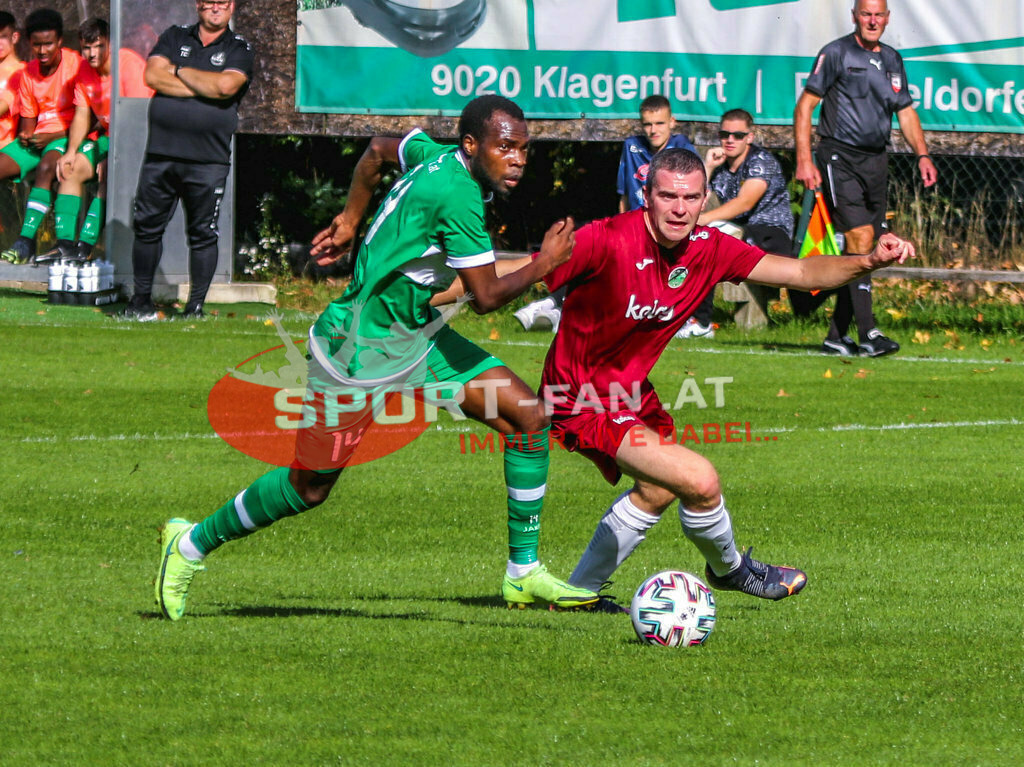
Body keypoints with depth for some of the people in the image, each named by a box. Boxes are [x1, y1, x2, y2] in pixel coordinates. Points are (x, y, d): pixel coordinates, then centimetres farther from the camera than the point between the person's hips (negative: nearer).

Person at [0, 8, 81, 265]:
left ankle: (26, 242, -40)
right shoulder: (29, 72, 9)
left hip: (67, 137, -7)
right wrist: (25, 135, -5)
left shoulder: (76, 65, -10)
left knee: (46, 166, -36)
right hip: (40, 137, 7)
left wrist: (55, 137, -18)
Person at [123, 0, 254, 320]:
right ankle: (140, 300, 14)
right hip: (161, 152, 2)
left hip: (208, 160, -2)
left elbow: (226, 86, -14)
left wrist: (179, 70, -3)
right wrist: (203, 87, -8)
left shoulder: (239, 49, 6)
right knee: (147, 226, 4)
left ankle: (196, 304, 8)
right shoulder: (174, 37, 13)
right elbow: (153, 76, -3)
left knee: (203, 233, -1)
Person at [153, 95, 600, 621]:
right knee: (308, 488, 4)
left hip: (415, 333, 9)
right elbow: (486, 297, -26)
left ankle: (523, 573, 5)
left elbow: (379, 150, 21)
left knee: (528, 415, -2)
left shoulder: (438, 158, 0)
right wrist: (544, 265, -13)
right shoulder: (455, 194, -28)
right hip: (360, 354, -9)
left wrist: (350, 219, 29)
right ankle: (191, 546, 27)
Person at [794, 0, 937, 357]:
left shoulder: (892, 60, 16)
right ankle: (868, 334, -24)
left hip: (876, 161, 6)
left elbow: (906, 112, 22)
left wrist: (922, 154, 7)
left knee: (861, 251, 5)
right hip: (840, 157, -6)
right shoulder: (836, 54, -3)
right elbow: (804, 105, -4)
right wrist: (804, 161, -12)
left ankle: (836, 337, 13)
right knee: (860, 237, -19)